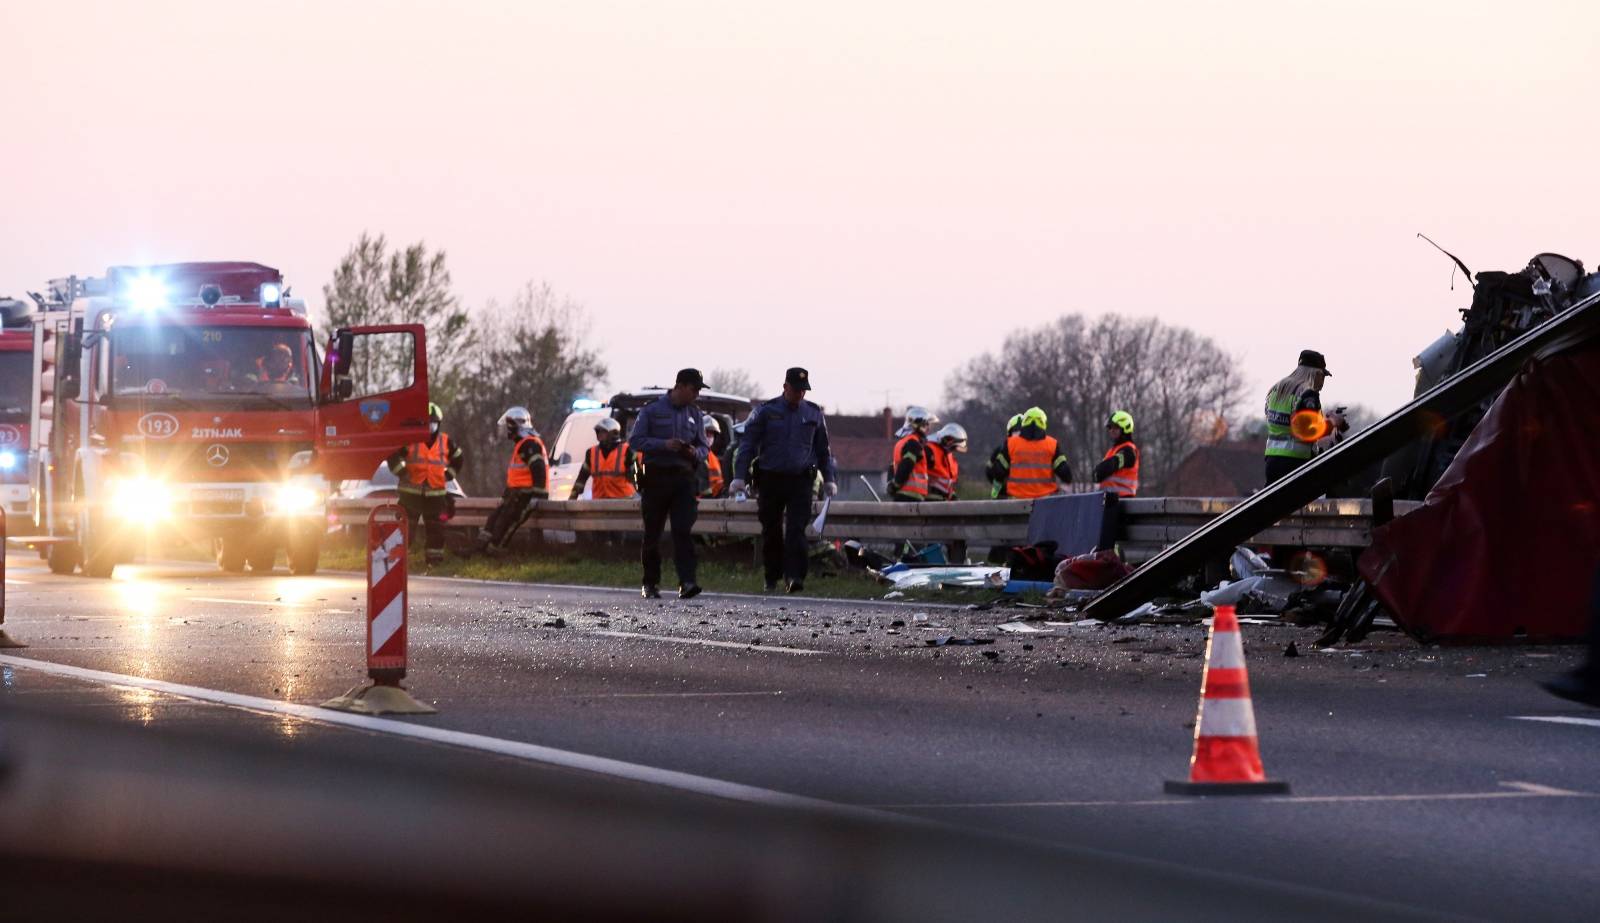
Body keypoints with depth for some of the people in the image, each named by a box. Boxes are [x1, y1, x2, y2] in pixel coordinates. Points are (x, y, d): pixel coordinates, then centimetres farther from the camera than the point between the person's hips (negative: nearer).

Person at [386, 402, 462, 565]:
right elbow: (393, 455, -4)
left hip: (436, 492, 3)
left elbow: (458, 458, 21)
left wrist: (448, 474, 10)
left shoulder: (446, 442, 6)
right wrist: (401, 472, -10)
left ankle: (434, 556, 15)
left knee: (436, 527, 6)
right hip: (411, 490, -3)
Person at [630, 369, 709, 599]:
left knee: (683, 531, -12)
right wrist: (664, 445, -17)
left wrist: (695, 453, -7)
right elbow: (636, 440, -4)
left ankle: (686, 582, -20)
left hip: (683, 478, 2)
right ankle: (650, 584, 15)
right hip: (656, 478, -2)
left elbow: (704, 447, 17)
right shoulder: (652, 410, 0)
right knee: (652, 534, 5)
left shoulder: (695, 415, 12)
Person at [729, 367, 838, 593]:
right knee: (771, 531, 5)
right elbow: (748, 445, 3)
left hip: (801, 480, 0)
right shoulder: (766, 411, 3)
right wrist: (740, 477, -5)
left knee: (796, 529, -13)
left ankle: (794, 576, -20)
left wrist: (829, 479, 14)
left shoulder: (813, 413, 11)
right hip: (771, 479, 0)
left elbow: (823, 450, 20)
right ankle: (772, 578, 16)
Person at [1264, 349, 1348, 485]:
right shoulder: (1308, 394, -12)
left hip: (1272, 459, 8)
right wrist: (1332, 422, -3)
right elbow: (1310, 431, -21)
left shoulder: (1275, 390, 13)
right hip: (1296, 462, -8)